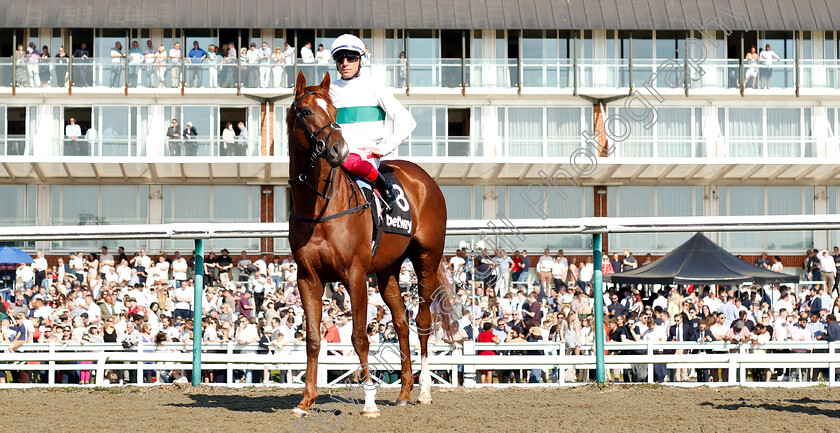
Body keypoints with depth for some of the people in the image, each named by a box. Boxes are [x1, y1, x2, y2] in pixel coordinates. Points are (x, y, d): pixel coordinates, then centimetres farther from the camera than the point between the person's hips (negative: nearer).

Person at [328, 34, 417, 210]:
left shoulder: (373, 87, 1)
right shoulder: (331, 90, 14)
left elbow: (406, 121, -2)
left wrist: (384, 149, -8)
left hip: (366, 152, -5)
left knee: (350, 162, -39)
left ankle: (385, 186, -14)